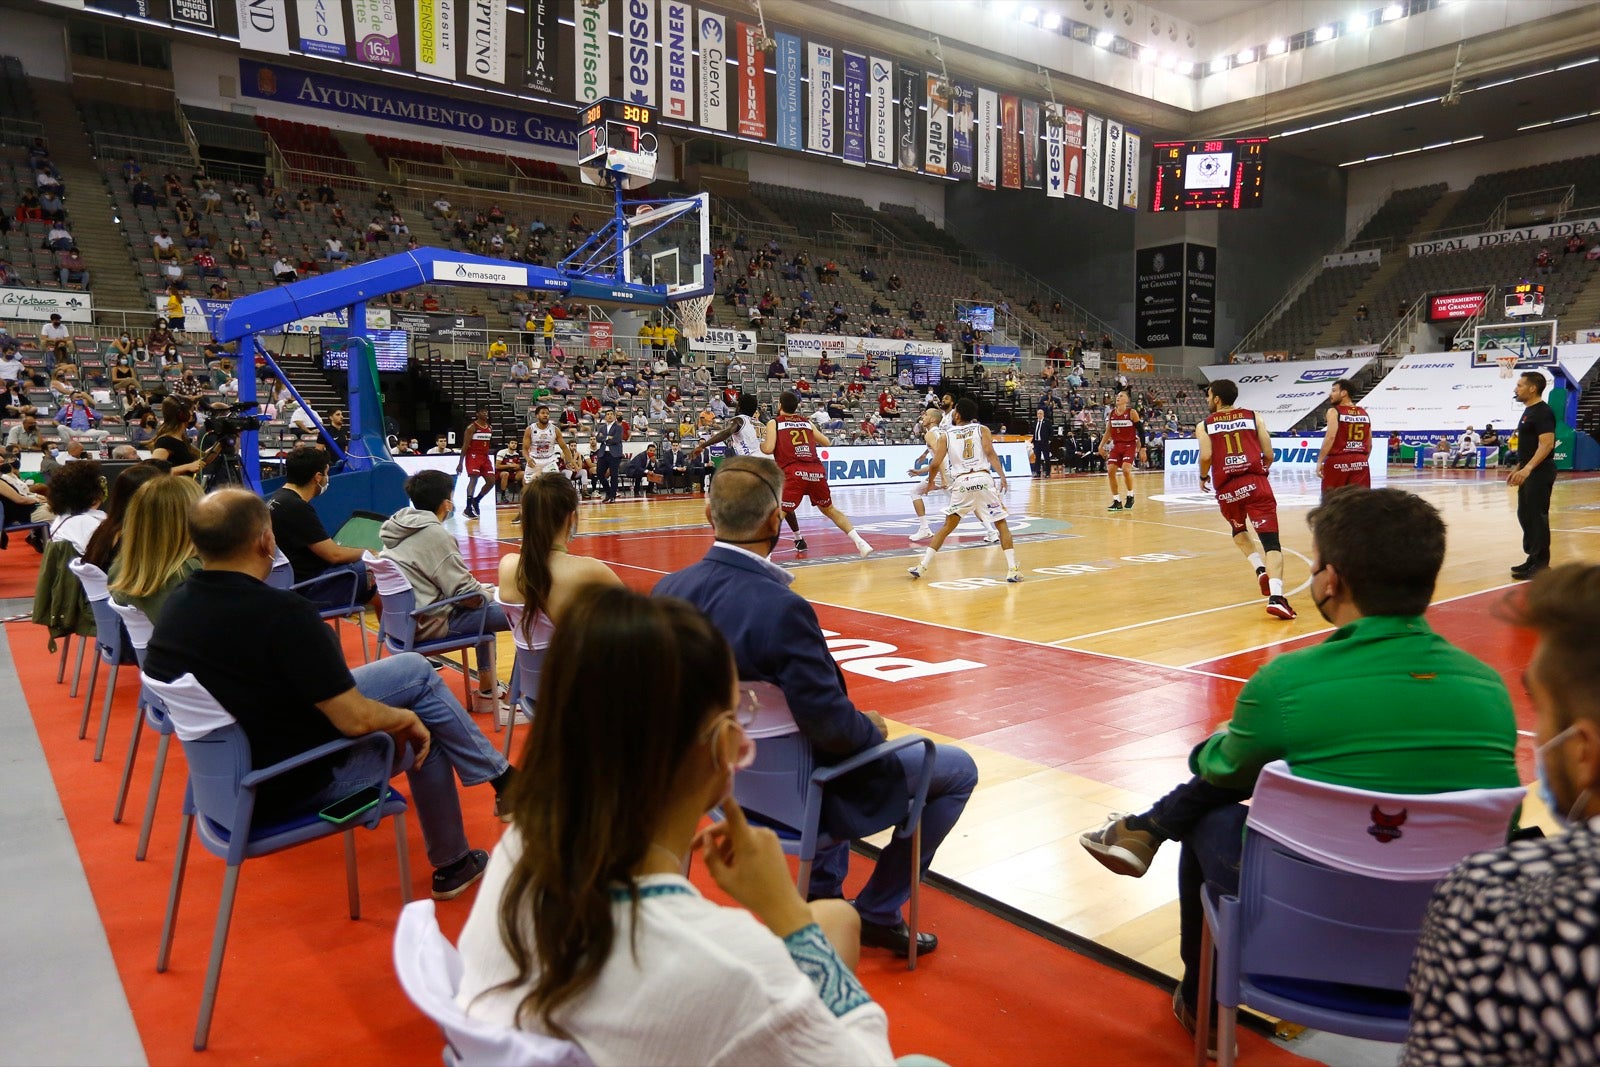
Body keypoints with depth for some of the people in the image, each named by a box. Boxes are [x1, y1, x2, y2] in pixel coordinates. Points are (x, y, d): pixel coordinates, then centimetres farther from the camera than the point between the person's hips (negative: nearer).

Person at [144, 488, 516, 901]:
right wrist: (407, 718, -5)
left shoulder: (177, 604, -6)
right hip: (294, 787, -8)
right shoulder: (281, 613, -31)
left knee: (416, 668, 15)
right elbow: (355, 720, -28)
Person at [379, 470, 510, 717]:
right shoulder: (435, 535, -19)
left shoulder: (399, 526, 8)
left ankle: (487, 687, 30)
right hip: (426, 623, -10)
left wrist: (484, 590, 15)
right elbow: (466, 594, -19)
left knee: (485, 607, 28)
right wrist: (492, 593, 2)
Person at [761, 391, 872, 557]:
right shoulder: (807, 422, 22)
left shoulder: (774, 423, 11)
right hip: (817, 471, 4)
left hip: (794, 473, -4)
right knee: (829, 509, 21)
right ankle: (860, 543, 14)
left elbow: (768, 449, -1)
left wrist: (762, 442, 20)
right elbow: (827, 442, 25)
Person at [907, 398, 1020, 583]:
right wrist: (1002, 475, -12)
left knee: (948, 526, 16)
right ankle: (1012, 569, -1)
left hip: (961, 482, 1)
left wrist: (930, 482, 23)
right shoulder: (982, 429, 12)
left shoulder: (946, 435, 13)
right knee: (1001, 524, 10)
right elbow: (989, 452, -6)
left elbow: (935, 464, 5)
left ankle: (922, 565, 12)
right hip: (983, 479, -1)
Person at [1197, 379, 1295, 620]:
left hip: (1226, 489, 1)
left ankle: (1260, 570, 12)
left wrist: (1203, 478, 14)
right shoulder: (1253, 417, 14)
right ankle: (1276, 597, -26)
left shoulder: (1205, 425, 11)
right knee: (1271, 542, -8)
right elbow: (1269, 455, 8)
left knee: (1239, 530, 32)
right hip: (1255, 482, -1)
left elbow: (1206, 457, -5)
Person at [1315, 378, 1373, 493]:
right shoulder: (1364, 413, 13)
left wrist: (1320, 461, -16)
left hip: (1337, 461, -5)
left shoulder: (1334, 411, -5)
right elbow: (1369, 444, 13)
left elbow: (1330, 437, -17)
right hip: (1360, 462, 5)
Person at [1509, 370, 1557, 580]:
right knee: (1525, 515, 14)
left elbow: (1547, 444, -25)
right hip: (1528, 472, 10)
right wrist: (1518, 468, 22)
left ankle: (1541, 564, -1)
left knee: (1537, 517, -6)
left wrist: (1528, 468, -33)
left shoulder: (1543, 412, -15)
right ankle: (1533, 558, 22)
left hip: (1539, 472, -10)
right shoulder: (1528, 411, 15)